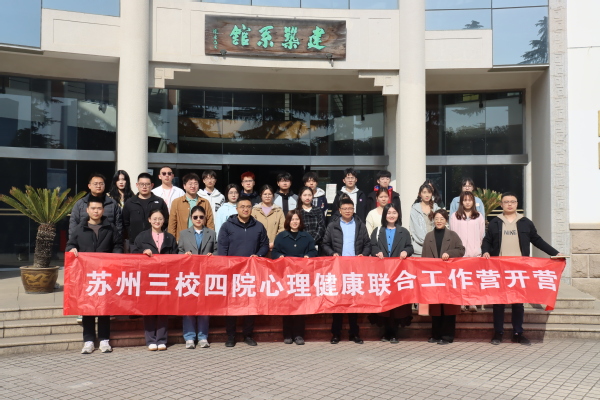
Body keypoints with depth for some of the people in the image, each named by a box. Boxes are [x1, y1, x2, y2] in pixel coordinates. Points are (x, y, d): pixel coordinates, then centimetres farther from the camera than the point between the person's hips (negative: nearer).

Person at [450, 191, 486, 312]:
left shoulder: (479, 216, 9)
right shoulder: (454, 216, 7)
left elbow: (482, 235, 12)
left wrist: (480, 248, 7)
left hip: (475, 252, 1)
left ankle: (472, 303, 0)